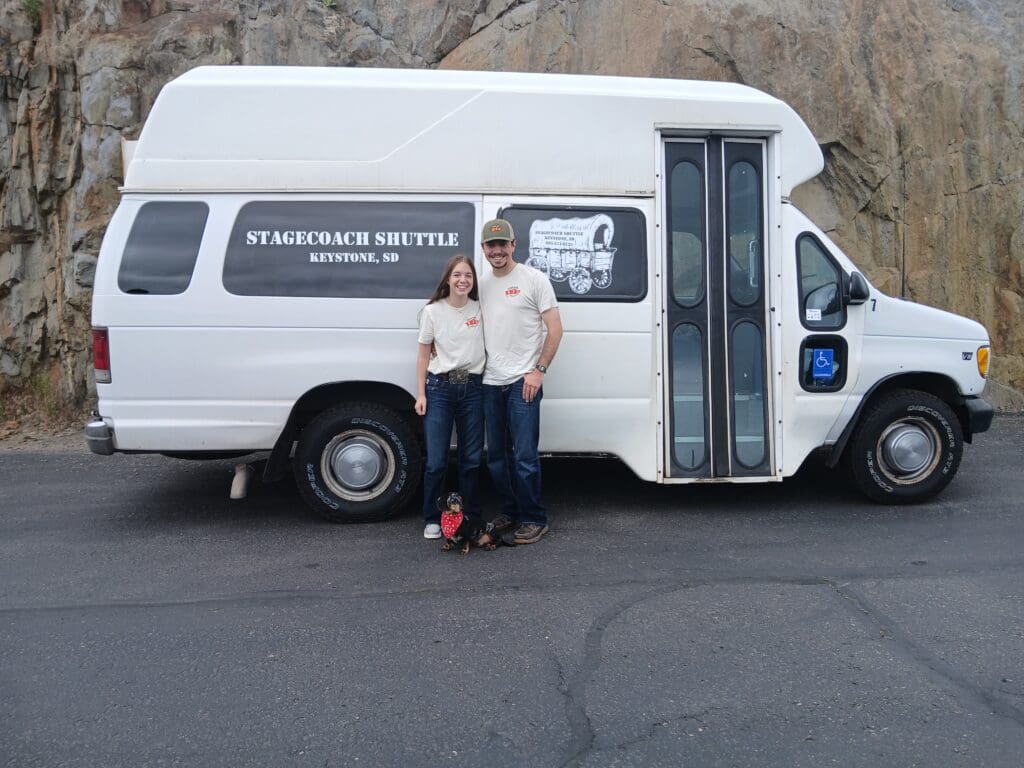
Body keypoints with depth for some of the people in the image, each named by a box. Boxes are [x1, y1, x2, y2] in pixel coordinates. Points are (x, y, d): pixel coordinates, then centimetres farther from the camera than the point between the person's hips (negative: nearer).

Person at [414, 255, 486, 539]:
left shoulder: (481, 310, 3)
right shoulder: (433, 311, -1)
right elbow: (423, 355, 4)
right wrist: (421, 394, -1)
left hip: (472, 388, 2)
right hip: (439, 388, -2)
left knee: (472, 459, 8)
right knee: (436, 461, -2)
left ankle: (472, 517, 22)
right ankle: (432, 519, 13)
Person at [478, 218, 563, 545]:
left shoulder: (534, 279, -4)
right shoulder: (481, 283, 11)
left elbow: (555, 329, -5)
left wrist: (539, 370, -12)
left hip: (522, 382, -6)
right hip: (490, 382, 6)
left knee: (525, 456, -6)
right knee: (496, 456, 13)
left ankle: (534, 520, 8)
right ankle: (510, 512, 28)